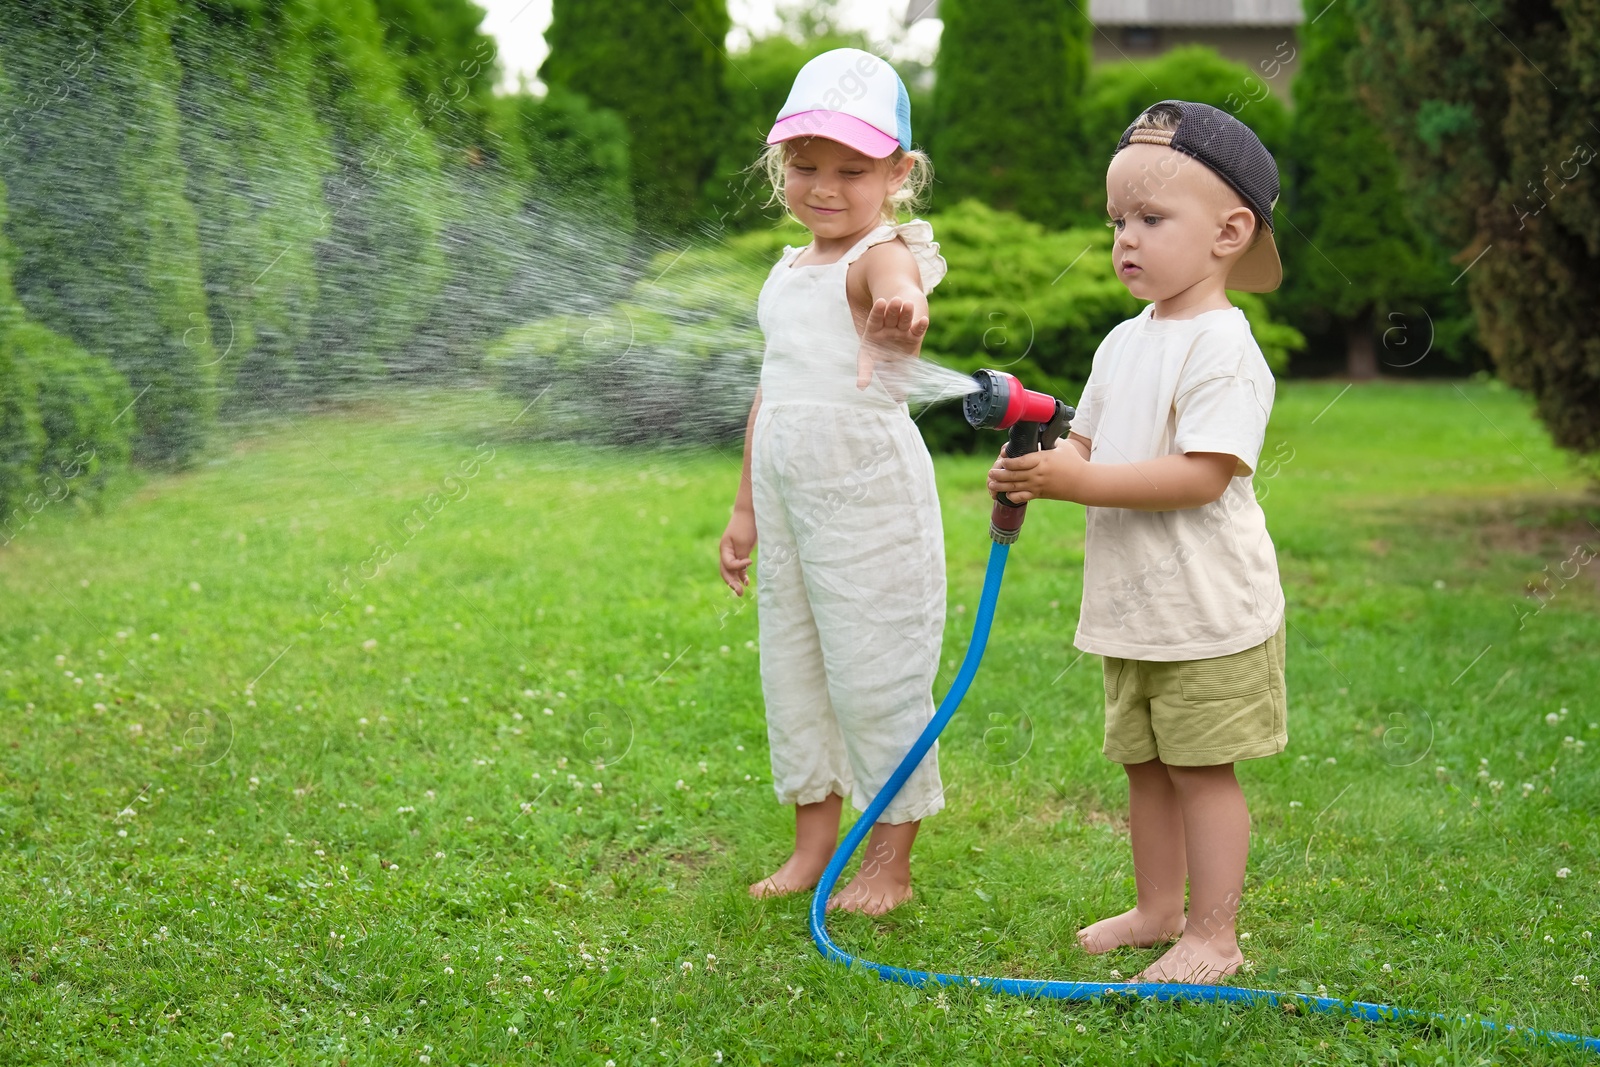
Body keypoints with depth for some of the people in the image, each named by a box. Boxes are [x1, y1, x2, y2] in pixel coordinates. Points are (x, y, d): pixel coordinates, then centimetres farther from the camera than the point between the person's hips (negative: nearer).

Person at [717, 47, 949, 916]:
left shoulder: (883, 255, -12)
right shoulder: (787, 273, 12)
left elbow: (895, 282, -39)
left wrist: (900, 306, -64)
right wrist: (745, 507, 23)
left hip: (869, 499, -8)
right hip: (788, 497, 8)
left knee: (875, 674, 0)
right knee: (791, 671, 14)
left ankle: (890, 861, 13)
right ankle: (813, 843, 29)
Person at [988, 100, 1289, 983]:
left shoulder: (1222, 347, -16)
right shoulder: (1124, 342, 11)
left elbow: (1203, 474, -24)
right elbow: (1089, 443, 17)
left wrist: (1081, 480, -27)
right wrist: (1037, 468, -6)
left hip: (1206, 610, -8)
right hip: (1132, 607, 8)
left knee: (1200, 769, 0)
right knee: (1144, 763, 16)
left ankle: (1212, 935, 11)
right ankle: (1156, 909, 30)